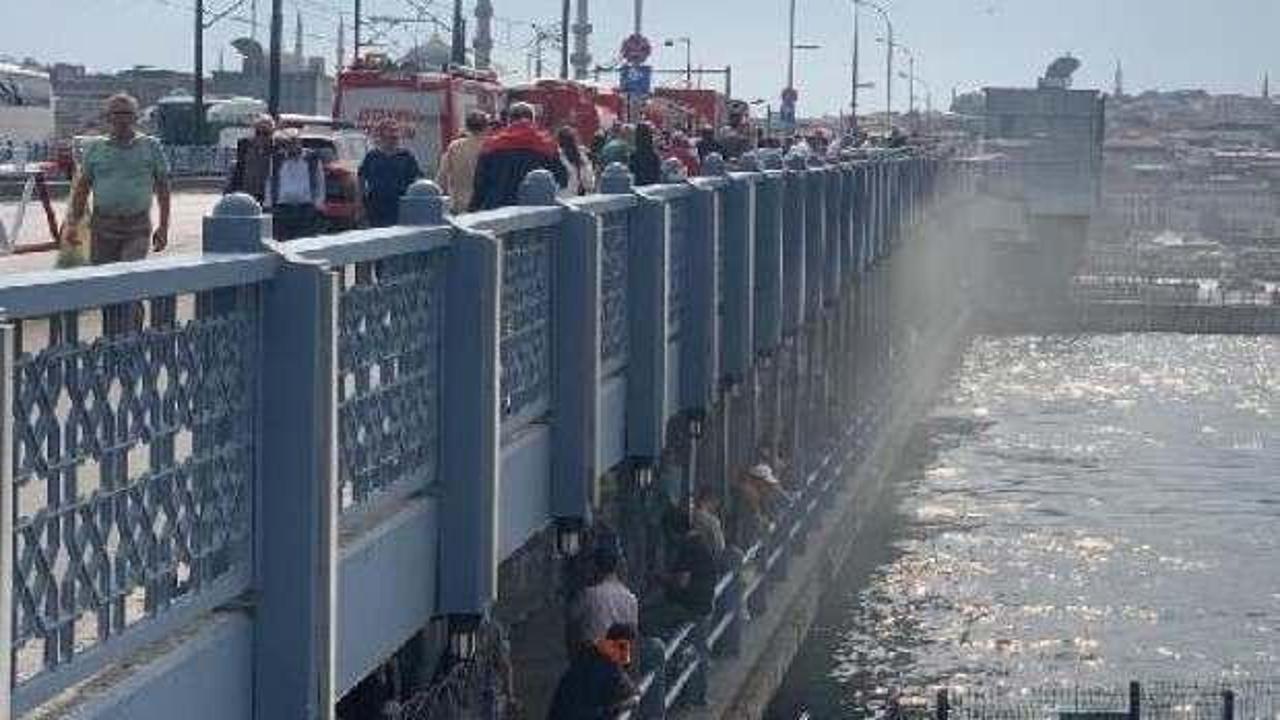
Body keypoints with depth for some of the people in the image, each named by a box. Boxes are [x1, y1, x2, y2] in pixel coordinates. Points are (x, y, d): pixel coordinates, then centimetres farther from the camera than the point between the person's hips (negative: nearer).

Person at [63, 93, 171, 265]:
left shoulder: (150, 146, 6)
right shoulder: (96, 148, 9)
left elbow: (163, 189, 8)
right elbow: (81, 189, 11)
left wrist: (163, 226, 3)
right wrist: (72, 225, 3)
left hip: (137, 229, -2)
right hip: (103, 227, 2)